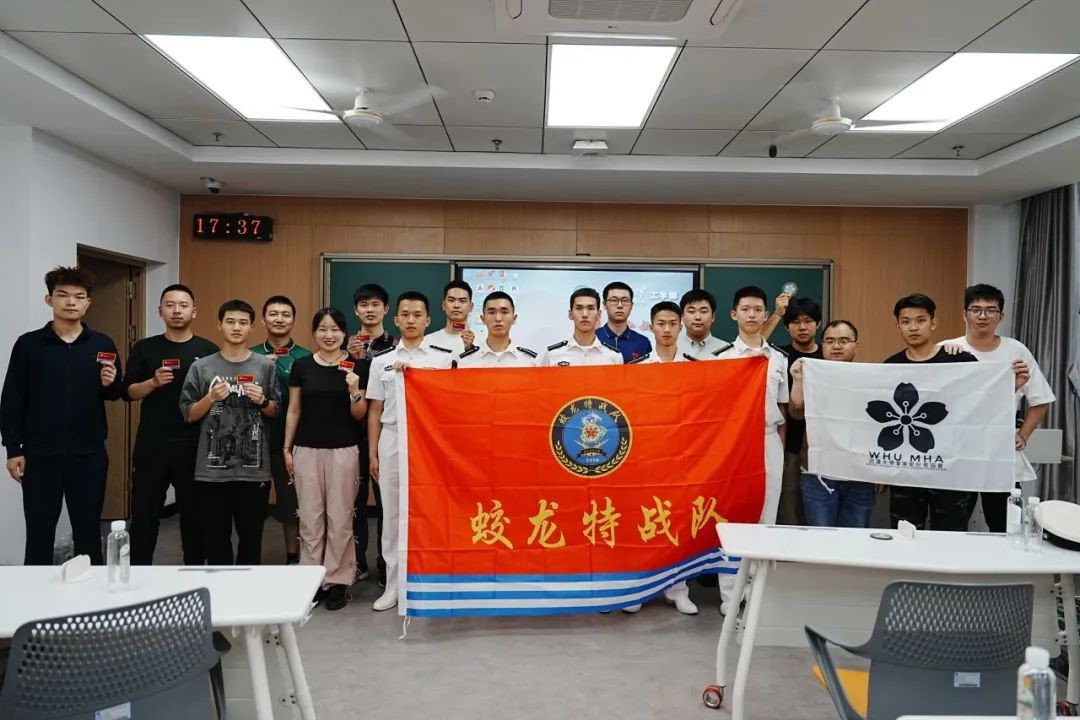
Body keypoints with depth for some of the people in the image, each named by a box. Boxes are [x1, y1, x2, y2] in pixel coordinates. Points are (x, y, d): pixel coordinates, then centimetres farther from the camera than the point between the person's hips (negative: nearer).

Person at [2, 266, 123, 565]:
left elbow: (116, 395, 9)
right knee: (39, 531, 8)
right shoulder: (28, 344, 0)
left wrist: (110, 384, -14)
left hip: (89, 453, 1)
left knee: (88, 530, 9)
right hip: (39, 454, -1)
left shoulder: (103, 345, 3)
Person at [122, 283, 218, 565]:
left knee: (195, 515, 8)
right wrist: (153, 382, -15)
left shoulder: (208, 351, 3)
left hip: (195, 447, -1)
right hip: (151, 446, 1)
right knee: (144, 514, 7)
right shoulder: (144, 349, 6)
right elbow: (129, 393, 4)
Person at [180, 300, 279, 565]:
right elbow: (188, 415, 5)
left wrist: (262, 401, -11)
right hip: (211, 469, 0)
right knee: (215, 538, 9)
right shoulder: (202, 367, 4)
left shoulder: (265, 366, 4)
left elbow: (276, 413, 9)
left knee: (251, 538, 8)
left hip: (253, 470, 0)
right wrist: (211, 398, -11)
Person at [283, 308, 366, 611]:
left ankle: (337, 581, 14)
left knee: (340, 517, 3)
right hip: (307, 450, 2)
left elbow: (359, 415, 1)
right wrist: (287, 448, 6)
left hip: (343, 450, -1)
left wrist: (354, 392, -18)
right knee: (310, 517, 7)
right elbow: (294, 410, 9)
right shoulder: (301, 365, 4)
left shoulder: (355, 367, 0)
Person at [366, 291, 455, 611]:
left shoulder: (444, 357, 2)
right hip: (391, 443, 2)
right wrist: (372, 453, 6)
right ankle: (394, 585, 18)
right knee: (392, 516, 8)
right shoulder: (381, 360, 9)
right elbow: (375, 410, 10)